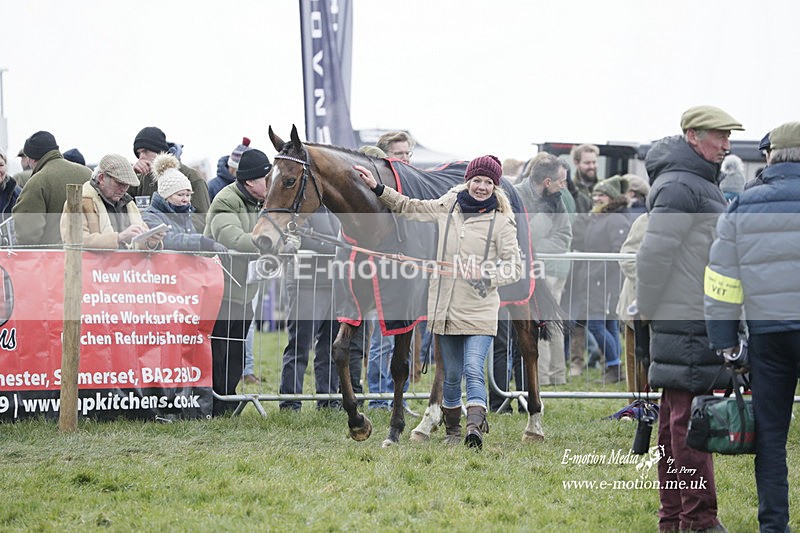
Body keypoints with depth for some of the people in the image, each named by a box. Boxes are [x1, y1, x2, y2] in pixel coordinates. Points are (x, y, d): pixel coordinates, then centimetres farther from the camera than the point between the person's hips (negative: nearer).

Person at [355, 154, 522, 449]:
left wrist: (486, 273, -22)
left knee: (473, 370, -19)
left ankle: (475, 427, -28)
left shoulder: (501, 222, -2)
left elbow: (514, 267, -5)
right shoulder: (448, 207, 10)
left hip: (479, 311, -4)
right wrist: (377, 188, 19)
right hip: (446, 308, 4)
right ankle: (452, 431, 23)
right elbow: (409, 207, 22)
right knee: (451, 375, 12)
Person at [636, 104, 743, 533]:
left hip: (696, 322, 11)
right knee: (691, 419, -10)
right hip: (688, 322, -11)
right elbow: (653, 253, -18)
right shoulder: (680, 187, -14)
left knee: (675, 420, 13)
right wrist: (649, 310, -10)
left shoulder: (699, 184, 20)